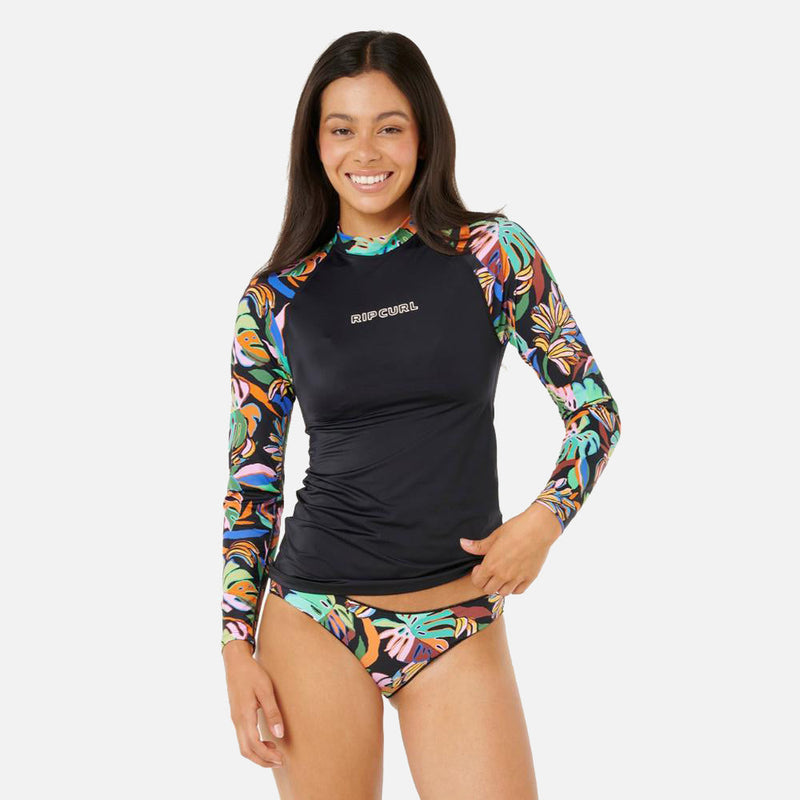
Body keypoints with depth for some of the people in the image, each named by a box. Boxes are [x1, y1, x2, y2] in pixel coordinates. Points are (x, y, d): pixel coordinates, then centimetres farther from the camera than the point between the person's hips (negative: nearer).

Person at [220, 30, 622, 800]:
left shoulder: (494, 254, 0)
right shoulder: (274, 300, 2)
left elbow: (594, 408, 5)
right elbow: (251, 483, 6)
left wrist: (544, 518, -11)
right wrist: (238, 647, 1)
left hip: (461, 628, 0)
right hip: (312, 625, 0)